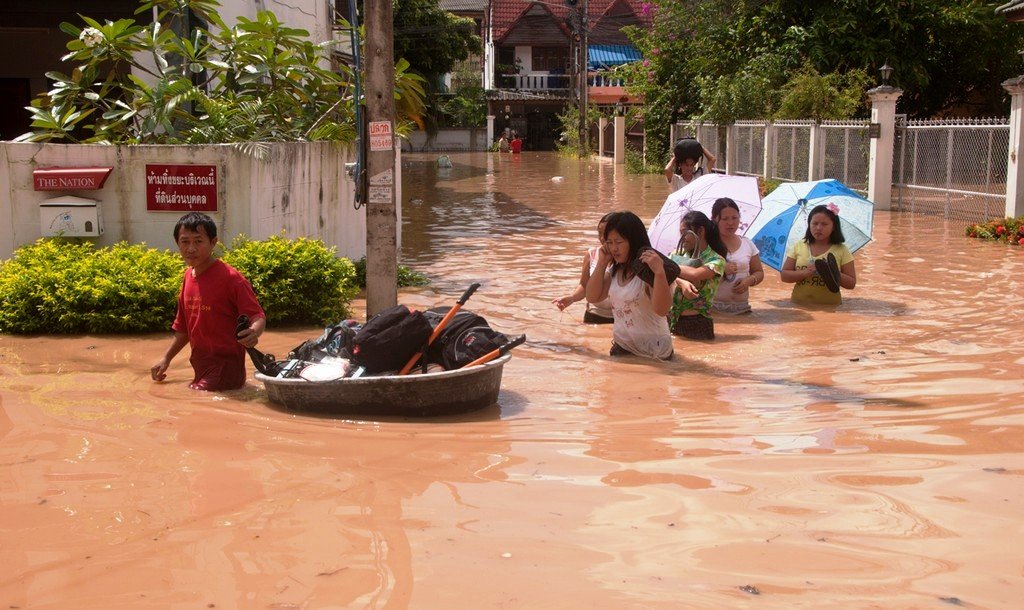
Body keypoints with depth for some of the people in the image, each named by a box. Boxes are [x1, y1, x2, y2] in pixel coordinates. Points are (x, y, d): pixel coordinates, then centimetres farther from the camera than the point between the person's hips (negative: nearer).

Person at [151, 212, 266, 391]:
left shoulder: (230, 278, -15)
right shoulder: (189, 276, 8)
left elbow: (258, 317, -17)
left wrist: (253, 332, -39)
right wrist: (166, 359, 19)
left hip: (225, 367, -8)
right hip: (200, 368, 8)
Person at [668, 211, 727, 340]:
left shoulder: (716, 261, -4)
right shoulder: (677, 254, 10)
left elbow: (695, 274, -21)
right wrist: (681, 282, -25)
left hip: (697, 323, -4)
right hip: (671, 320, 4)